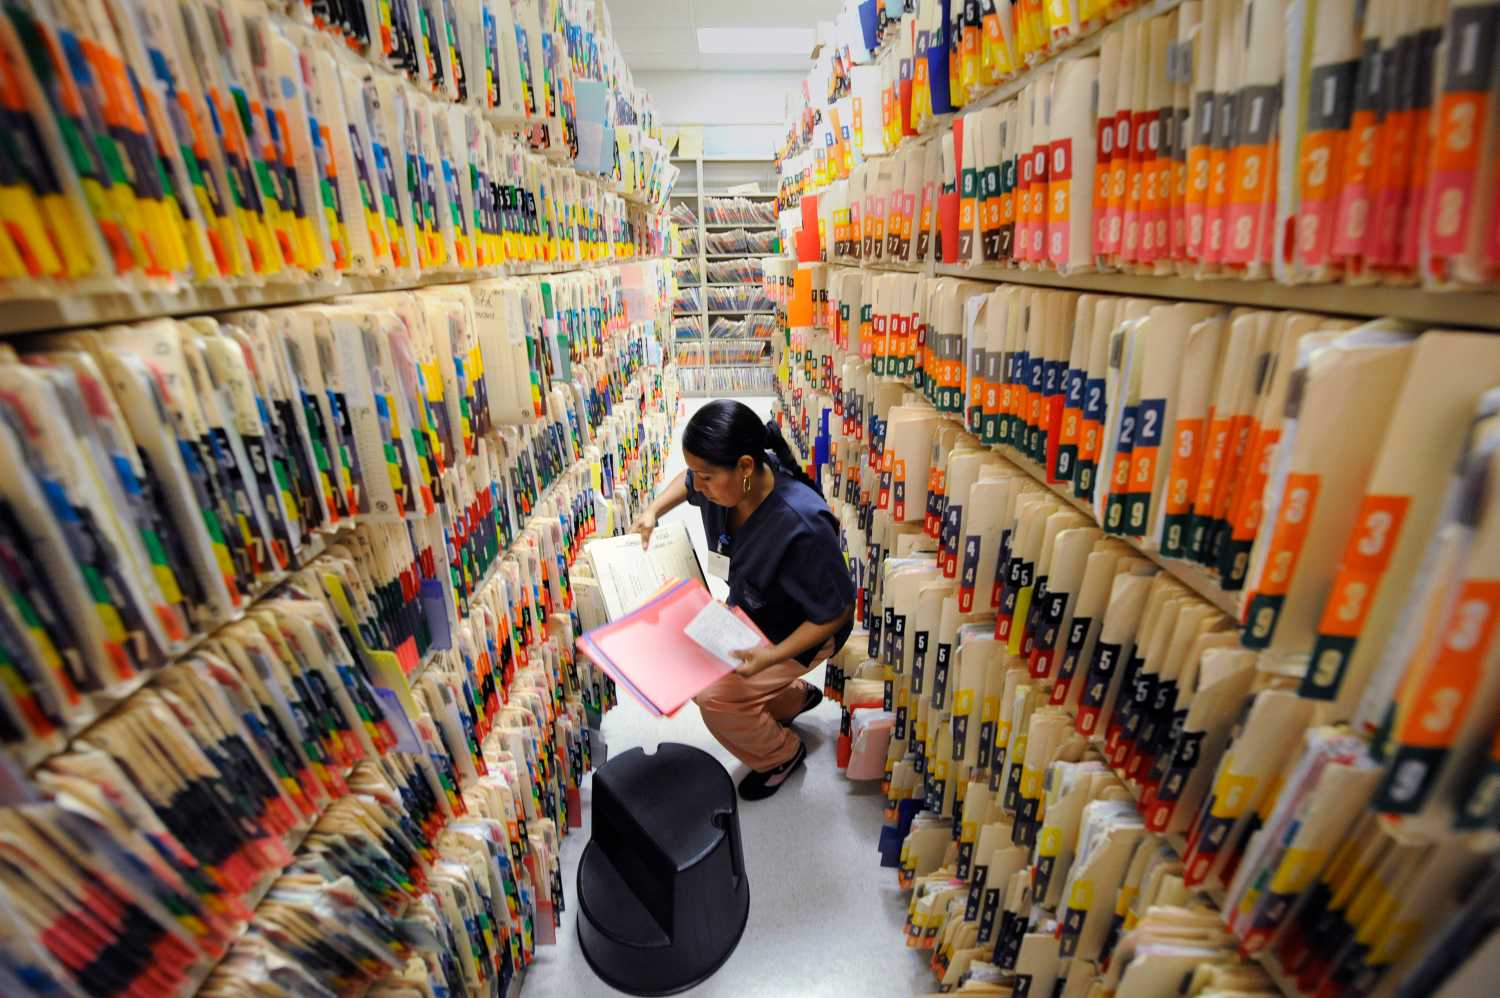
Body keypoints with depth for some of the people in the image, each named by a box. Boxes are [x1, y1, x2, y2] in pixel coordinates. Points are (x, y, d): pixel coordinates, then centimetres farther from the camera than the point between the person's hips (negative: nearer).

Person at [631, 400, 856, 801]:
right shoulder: (724, 479, -21)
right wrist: (653, 511, -9)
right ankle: (795, 696, 35)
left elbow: (836, 612, -26)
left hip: (803, 631, -7)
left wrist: (773, 655, -32)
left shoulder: (802, 526, -40)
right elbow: (686, 482, 7)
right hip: (748, 613, 7)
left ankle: (782, 753, 15)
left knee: (714, 696, -17)